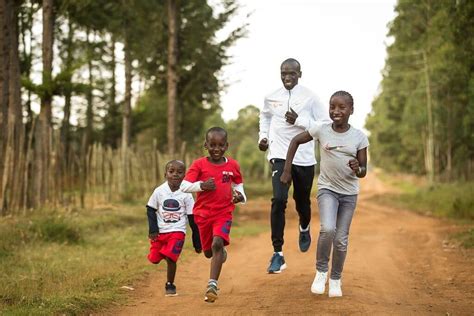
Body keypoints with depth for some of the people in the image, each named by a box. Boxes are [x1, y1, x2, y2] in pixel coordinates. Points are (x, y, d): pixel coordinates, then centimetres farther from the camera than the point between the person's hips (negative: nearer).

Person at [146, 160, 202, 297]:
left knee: (171, 258, -14)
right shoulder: (159, 191, -4)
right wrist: (153, 229, -7)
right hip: (160, 231, 2)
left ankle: (170, 285, 7)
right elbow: (151, 210, 4)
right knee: (155, 258, 2)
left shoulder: (186, 194, -5)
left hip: (177, 231, -2)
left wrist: (197, 240, 3)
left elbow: (192, 218, 1)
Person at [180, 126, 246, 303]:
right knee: (208, 252, 13)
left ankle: (212, 285, -23)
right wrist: (201, 185, -26)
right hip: (203, 213, 1)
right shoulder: (199, 165, -5)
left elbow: (238, 186, 14)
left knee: (217, 243, -23)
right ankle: (222, 252, 50)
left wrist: (240, 196, -7)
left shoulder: (232, 166, 1)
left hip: (224, 213, -1)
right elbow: (184, 186, -10)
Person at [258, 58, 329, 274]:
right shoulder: (271, 98, 4)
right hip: (280, 156, 1)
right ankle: (278, 254, -13)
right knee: (278, 200, -18)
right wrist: (263, 136, 11)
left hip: (305, 158, 0)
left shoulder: (310, 98, -5)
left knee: (302, 202, 13)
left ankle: (304, 228, 51)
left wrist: (300, 121, -18)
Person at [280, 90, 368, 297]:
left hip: (349, 193, 1)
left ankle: (335, 279, 24)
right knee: (328, 229, -24)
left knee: (341, 240, 2)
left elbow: (363, 171, -2)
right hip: (327, 189, -1)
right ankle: (321, 270, -2)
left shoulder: (359, 137, -7)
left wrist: (358, 169, -26)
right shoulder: (321, 130, -8)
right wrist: (287, 170, 2)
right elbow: (296, 141, 6)